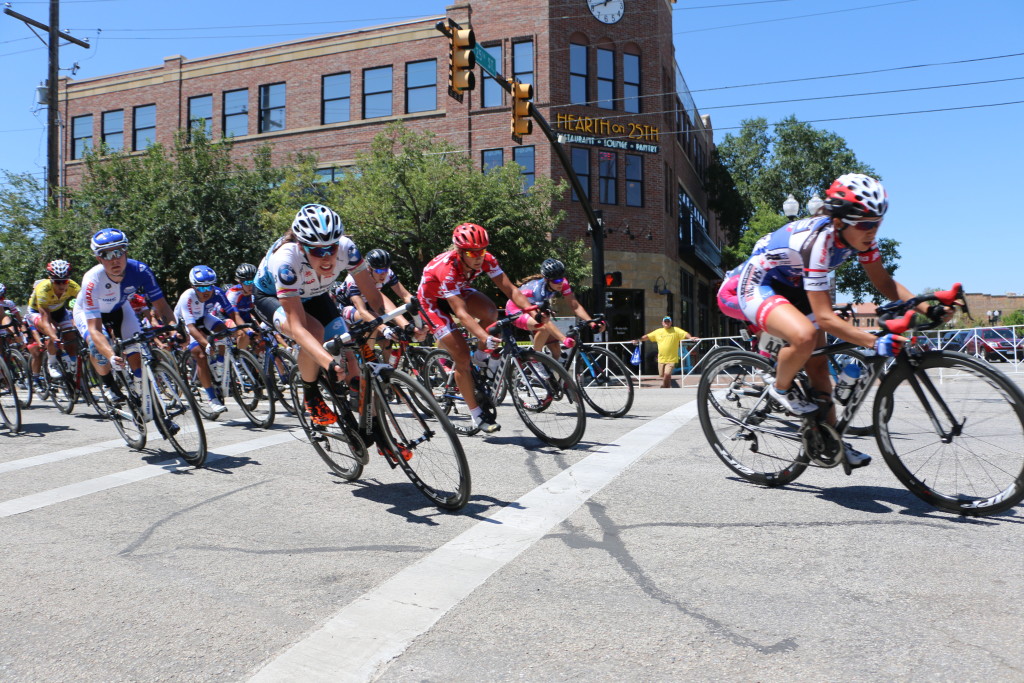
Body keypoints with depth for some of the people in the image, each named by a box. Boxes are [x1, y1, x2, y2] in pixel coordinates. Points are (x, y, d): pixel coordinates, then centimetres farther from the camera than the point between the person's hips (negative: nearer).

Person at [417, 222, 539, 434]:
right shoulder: (447, 269, -38)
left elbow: (510, 289, -26)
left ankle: (481, 358, 0)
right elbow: (461, 313, -45)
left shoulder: (486, 259, -23)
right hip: (431, 301, -5)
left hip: (458, 291, 5)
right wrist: (485, 338, -57)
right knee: (461, 355, -15)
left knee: (490, 313, -29)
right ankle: (477, 416, -2)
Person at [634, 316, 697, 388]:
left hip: (672, 359, -4)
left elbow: (685, 334, -10)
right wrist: (638, 340, 8)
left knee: (667, 374, -17)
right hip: (661, 359, 4)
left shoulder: (676, 330, 1)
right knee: (663, 376, 10)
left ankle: (664, 388, -2)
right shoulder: (658, 332, 11)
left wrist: (691, 337, -29)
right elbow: (647, 336, 15)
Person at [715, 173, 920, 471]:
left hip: (790, 286, 8)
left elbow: (883, 282, -1)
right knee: (805, 335, -35)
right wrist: (875, 342, -44)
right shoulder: (817, 241, -35)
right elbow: (824, 317, -36)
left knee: (818, 365, 6)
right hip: (754, 285, -8)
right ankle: (780, 389, -6)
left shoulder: (859, 234, -11)